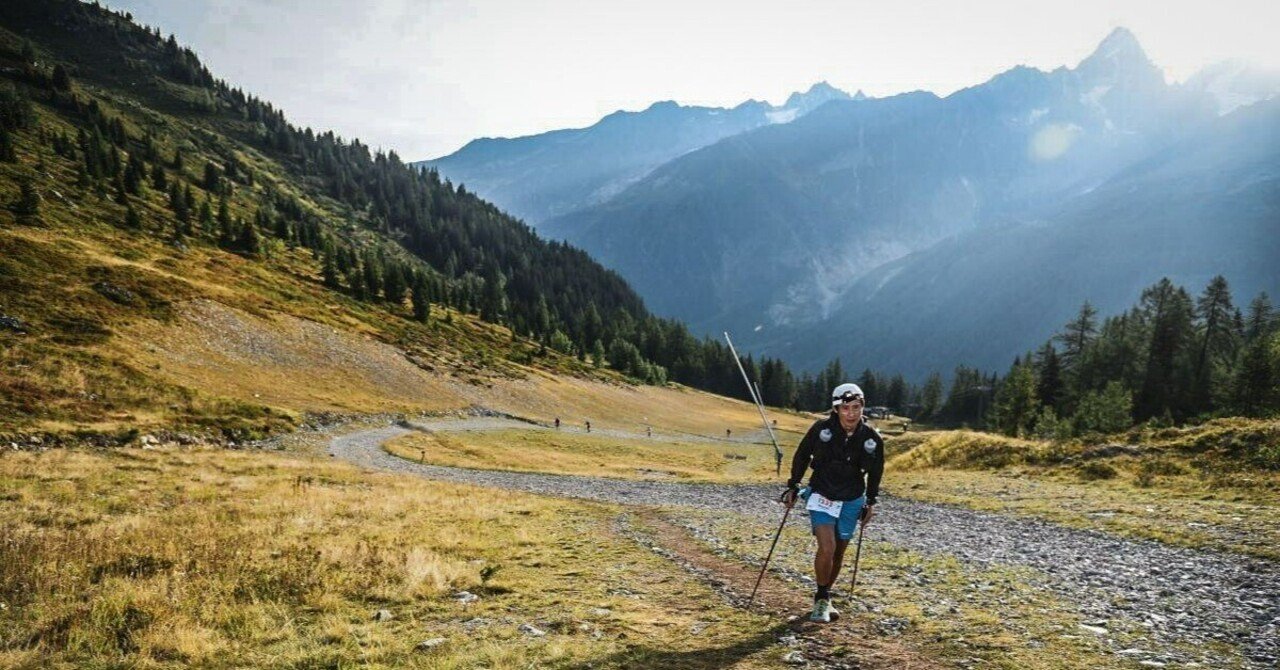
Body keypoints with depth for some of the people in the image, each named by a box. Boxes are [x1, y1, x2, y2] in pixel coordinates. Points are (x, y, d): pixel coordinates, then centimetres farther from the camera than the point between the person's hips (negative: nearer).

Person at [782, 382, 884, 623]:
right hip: (822, 497, -3)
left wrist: (871, 500, 11)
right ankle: (821, 599, 3)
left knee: (839, 552, 13)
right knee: (826, 548, -17)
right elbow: (802, 456, 0)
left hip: (852, 501, 3)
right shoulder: (821, 429, -17)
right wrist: (793, 486, 4)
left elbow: (875, 470, 8)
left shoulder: (872, 438, -11)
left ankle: (825, 597, 32)